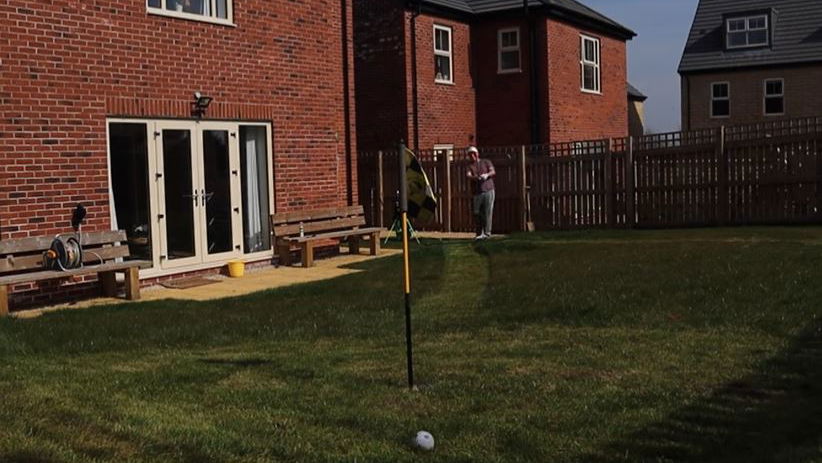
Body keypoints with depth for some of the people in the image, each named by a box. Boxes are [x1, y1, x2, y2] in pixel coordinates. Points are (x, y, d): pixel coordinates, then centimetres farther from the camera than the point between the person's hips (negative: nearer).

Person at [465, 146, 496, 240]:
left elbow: (493, 172, -1)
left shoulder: (486, 162, 13)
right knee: (476, 213, -2)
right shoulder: (470, 166, 14)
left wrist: (487, 175, -24)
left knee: (487, 212, -7)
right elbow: (468, 175, -6)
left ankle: (487, 233, -3)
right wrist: (474, 177, -30)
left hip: (488, 191, -2)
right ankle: (479, 233, 10)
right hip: (477, 193, 2)